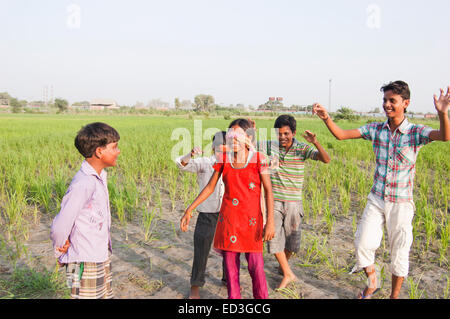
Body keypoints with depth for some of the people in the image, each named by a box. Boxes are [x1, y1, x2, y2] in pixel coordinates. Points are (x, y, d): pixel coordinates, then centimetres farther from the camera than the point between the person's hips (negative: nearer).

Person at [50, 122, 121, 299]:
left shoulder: (100, 175, 4)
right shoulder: (83, 184, -25)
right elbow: (59, 228, -22)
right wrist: (61, 252, -3)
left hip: (102, 259, 9)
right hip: (85, 265, -9)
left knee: (106, 295, 20)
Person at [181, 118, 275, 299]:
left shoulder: (258, 160, -5)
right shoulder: (224, 160, 4)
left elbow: (268, 191, -7)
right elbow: (209, 187, 9)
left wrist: (270, 221, -15)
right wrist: (189, 210, 5)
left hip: (251, 220, -3)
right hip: (228, 219, 3)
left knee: (256, 266, -1)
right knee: (230, 265, 9)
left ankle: (261, 297, 21)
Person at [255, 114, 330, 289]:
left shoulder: (302, 149, -6)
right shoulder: (269, 146, -2)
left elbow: (326, 159, -18)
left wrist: (315, 142, -35)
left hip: (293, 202, 0)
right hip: (274, 201, 0)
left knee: (292, 239, 12)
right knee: (274, 236, -8)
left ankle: (283, 266, 39)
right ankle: (288, 274, 4)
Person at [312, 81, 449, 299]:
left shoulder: (415, 132, -11)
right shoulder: (376, 129, 0)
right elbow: (341, 134, -2)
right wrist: (326, 118, -20)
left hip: (401, 203, -3)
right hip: (376, 199, 3)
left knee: (399, 253, 8)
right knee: (363, 244, 0)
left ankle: (394, 295, 30)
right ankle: (372, 283, 28)